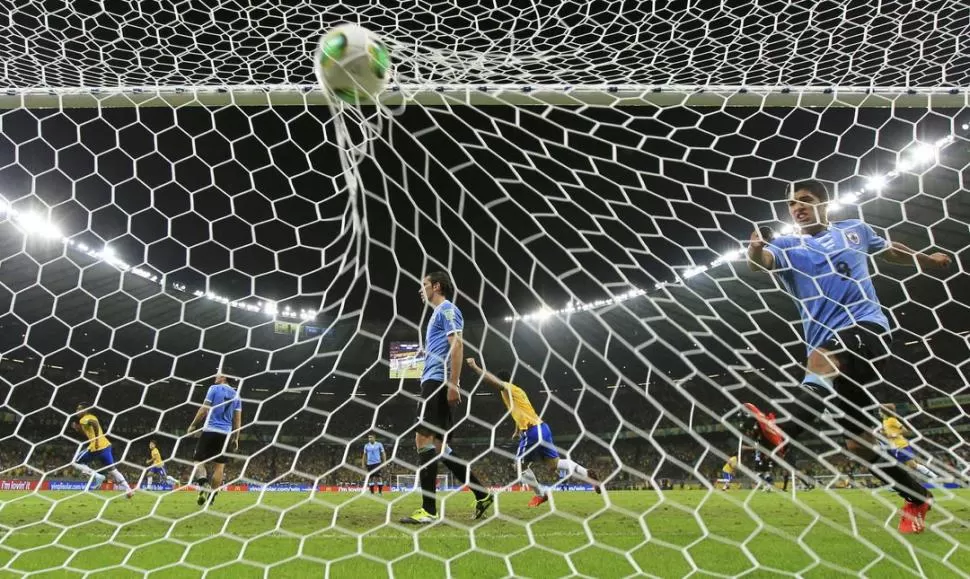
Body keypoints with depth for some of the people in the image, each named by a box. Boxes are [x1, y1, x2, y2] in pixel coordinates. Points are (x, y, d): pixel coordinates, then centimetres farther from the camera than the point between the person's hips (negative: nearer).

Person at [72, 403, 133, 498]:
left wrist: (96, 439, -27)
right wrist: (79, 429, 25)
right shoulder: (91, 417, 22)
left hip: (97, 448, -9)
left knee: (76, 462, 11)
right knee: (112, 470, 13)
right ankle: (128, 490, 7)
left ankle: (96, 476, -1)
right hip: (106, 445, 9)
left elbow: (95, 423, -28)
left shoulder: (84, 419, -5)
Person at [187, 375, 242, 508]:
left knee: (199, 460, 6)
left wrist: (193, 424, 5)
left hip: (210, 430, -3)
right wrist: (236, 438, 13)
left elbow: (204, 409, -5)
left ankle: (202, 482, -21)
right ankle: (211, 496, 9)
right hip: (225, 433, 3)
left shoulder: (214, 388, 0)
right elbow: (238, 419, 10)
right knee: (219, 465, 8)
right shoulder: (236, 395, 12)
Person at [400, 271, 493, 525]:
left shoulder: (447, 309, -3)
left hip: (438, 381, -10)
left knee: (423, 440, -12)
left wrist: (452, 385, -22)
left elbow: (457, 346, -15)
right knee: (438, 445, 9)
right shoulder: (439, 313, 26)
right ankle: (482, 495, 13)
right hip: (433, 383, 10)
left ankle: (428, 510, -9)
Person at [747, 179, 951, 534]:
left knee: (818, 361, -38)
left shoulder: (855, 230, 12)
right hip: (829, 352, 2)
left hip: (866, 327, -2)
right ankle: (916, 499, 27)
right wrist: (755, 248, -39)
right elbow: (761, 262, -18)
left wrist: (928, 260, 40)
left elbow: (890, 251, 34)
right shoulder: (786, 247, 7)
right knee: (858, 443, 5)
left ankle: (781, 435, -52)